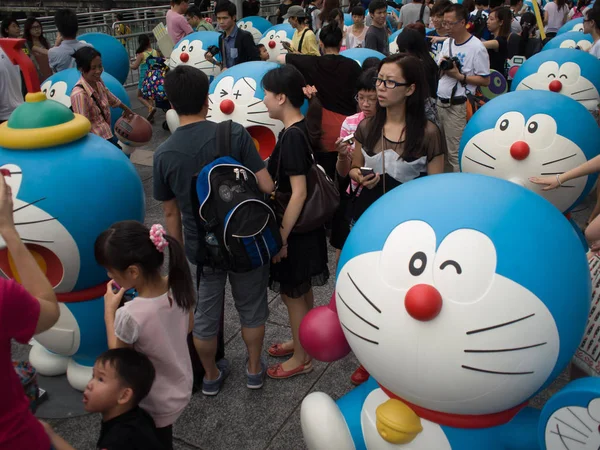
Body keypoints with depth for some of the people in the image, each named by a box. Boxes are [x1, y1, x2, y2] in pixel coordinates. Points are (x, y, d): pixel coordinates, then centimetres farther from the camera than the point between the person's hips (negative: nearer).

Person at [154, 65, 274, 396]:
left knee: (205, 316, 20)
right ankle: (254, 369, 39)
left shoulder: (164, 154, -9)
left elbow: (171, 212, -1)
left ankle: (211, 376, 40)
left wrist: (180, 251, 13)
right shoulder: (234, 133, -15)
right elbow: (266, 186, -15)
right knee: (251, 309, 21)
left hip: (202, 247, 1)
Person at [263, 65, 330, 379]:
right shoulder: (303, 128, 3)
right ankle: (301, 342, 43)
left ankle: (301, 358, 28)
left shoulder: (292, 136, -24)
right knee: (301, 292, 23)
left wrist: (281, 237, -22)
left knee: (292, 294, 9)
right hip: (306, 226, 9)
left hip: (295, 230, -9)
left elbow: (298, 193, -26)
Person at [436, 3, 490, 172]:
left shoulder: (476, 48, -10)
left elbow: (485, 80, -10)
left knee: (454, 152, -6)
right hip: (440, 102, 7)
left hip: (457, 107, -7)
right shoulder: (447, 43, 13)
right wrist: (442, 66, -3)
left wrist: (459, 76, -17)